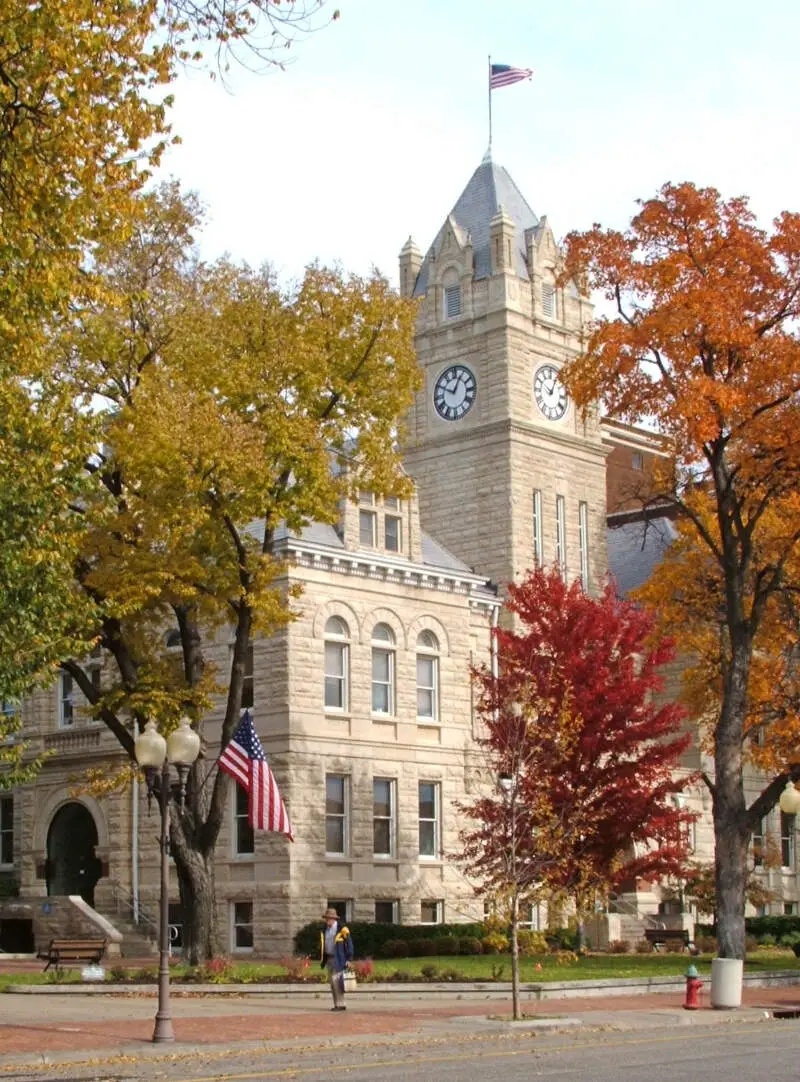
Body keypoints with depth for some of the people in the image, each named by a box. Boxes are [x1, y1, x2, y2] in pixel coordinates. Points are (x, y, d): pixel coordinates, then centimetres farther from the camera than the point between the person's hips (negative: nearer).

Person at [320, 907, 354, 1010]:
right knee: (332, 982, 6)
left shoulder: (342, 929, -12)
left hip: (339, 959, -7)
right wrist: (323, 959, 13)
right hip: (329, 959, 7)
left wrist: (349, 959, -15)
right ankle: (336, 1005, 11)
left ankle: (341, 1004, -11)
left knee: (336, 980, -15)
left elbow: (349, 944, -11)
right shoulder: (325, 930, 9)